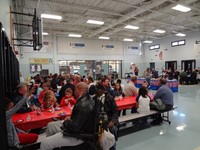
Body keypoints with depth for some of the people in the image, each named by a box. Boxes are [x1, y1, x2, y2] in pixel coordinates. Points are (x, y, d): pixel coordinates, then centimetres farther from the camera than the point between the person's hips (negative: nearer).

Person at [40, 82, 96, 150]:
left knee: (44, 143, -12)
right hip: (79, 127, 10)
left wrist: (66, 122, -10)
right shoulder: (88, 99, 0)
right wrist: (69, 120, 1)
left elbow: (75, 127, -30)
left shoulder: (83, 105, -31)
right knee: (50, 125, 21)